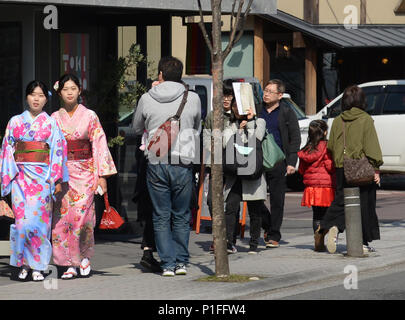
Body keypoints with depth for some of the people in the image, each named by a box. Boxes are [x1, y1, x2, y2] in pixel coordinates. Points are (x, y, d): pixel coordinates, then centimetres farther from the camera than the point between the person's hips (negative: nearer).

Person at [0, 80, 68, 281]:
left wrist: (57, 180, -3)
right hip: (21, 176, 1)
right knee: (22, 219, -7)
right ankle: (23, 264, 2)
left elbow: (58, 151, 3)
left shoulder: (51, 123, 7)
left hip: (43, 177, -1)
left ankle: (37, 266, 0)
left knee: (39, 220, -6)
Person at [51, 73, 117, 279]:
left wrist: (102, 175, -5)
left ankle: (84, 256, 7)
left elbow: (99, 144, 0)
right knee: (63, 217, -3)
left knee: (80, 214, -14)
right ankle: (71, 264, 3)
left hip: (84, 172, -2)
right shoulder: (55, 118, 9)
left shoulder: (89, 116, 2)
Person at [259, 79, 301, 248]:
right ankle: (268, 225, 21)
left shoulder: (287, 112, 3)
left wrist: (291, 162, -7)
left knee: (277, 199, 0)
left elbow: (295, 138, 2)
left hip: (278, 162, -3)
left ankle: (274, 236, 7)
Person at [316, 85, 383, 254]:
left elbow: (331, 147, 12)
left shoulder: (337, 121, 6)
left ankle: (331, 227, -18)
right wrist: (376, 168, -8)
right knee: (365, 205, 4)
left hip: (342, 169, 4)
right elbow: (372, 146, -10)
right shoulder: (365, 120, -7)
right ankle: (363, 242, 7)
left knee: (340, 201, 10)